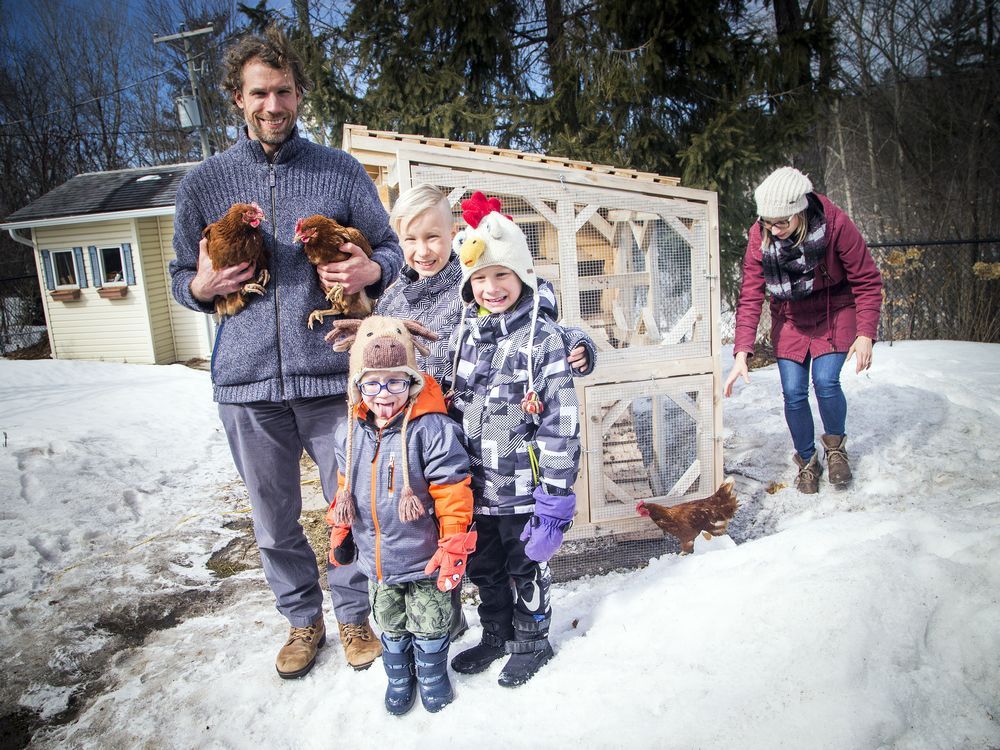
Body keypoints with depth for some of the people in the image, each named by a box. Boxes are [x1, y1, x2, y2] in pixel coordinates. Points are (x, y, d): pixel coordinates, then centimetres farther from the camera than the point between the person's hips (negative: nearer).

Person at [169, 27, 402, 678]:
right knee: (275, 521, 14)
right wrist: (202, 285, -8)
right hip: (247, 381, 2)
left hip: (332, 376, -1)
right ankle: (303, 620, 37)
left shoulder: (341, 171, 6)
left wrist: (369, 270, -14)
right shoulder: (203, 183, 9)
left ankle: (353, 614, 33)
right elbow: (181, 277, 16)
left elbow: (391, 249, 9)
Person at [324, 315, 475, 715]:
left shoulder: (431, 427, -24)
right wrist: (339, 529, 16)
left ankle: (432, 673, 44)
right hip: (375, 558, 5)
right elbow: (346, 486, 11)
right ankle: (398, 677, 48)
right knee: (390, 625, 24)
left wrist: (453, 545, -18)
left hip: (424, 558, -5)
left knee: (429, 624, 18)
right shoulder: (350, 431, -5)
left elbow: (452, 491, -21)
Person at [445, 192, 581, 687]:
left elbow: (561, 420, -16)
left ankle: (531, 640, 38)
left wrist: (557, 493, -16)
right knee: (483, 567, 21)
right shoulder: (463, 335, 3)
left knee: (526, 567, 14)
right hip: (474, 485, 6)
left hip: (522, 487, -5)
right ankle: (496, 635, 44)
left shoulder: (542, 337, -14)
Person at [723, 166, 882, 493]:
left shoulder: (835, 224, -25)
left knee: (825, 382, -17)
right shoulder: (759, 236, -20)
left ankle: (836, 444, 14)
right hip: (789, 318, 2)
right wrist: (742, 353, -27)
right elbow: (750, 297, -19)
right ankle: (807, 461, 18)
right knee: (793, 393, -4)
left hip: (835, 311, -2)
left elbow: (867, 280, -15)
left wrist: (866, 333, -23)